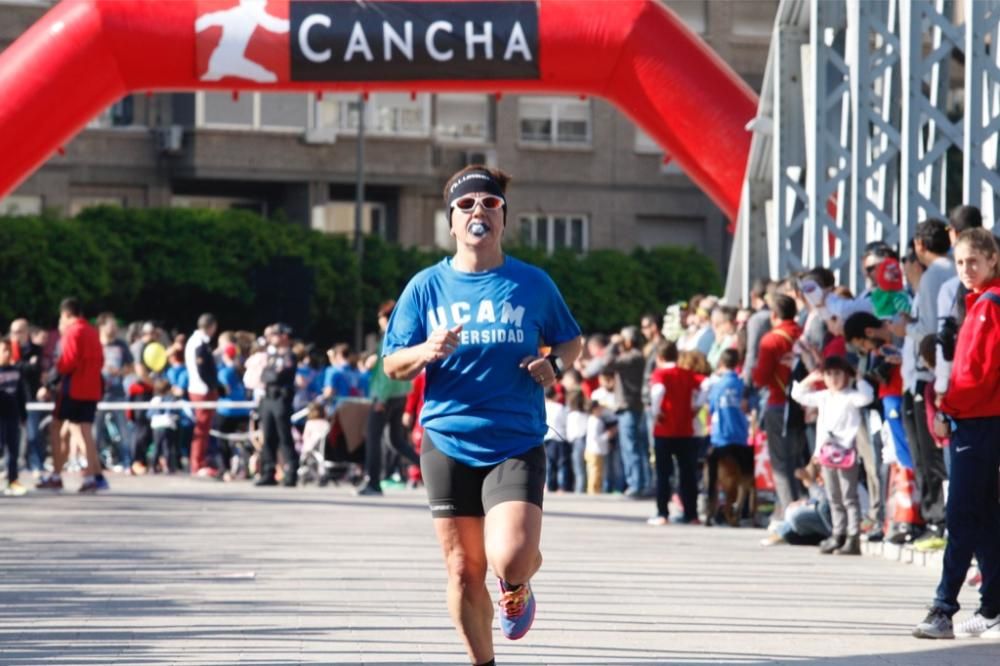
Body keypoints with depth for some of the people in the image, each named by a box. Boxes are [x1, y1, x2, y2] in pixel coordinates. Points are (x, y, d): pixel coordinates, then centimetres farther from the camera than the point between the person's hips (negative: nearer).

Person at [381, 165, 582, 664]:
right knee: (464, 569, 3)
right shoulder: (427, 286, 5)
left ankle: (519, 586, 18)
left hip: (517, 444, -1)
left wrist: (555, 365, -6)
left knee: (511, 557, -19)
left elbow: (571, 341, 17)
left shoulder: (533, 284, 4)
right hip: (448, 445, 1)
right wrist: (426, 352, -15)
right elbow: (392, 365, 7)